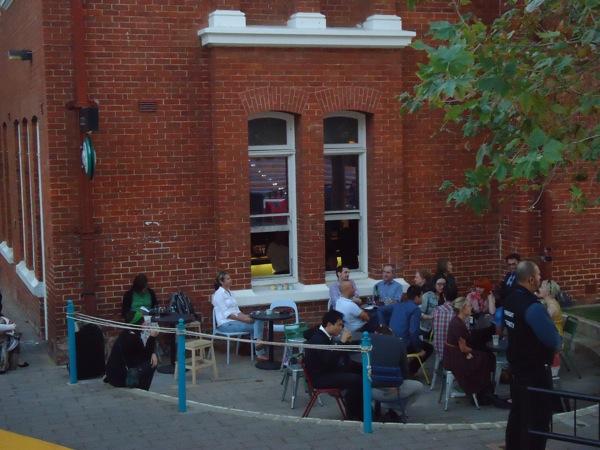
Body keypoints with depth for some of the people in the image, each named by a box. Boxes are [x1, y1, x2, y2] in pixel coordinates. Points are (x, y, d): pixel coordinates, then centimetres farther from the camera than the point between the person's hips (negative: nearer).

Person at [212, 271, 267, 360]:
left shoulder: (229, 292, 17)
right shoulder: (219, 294, -11)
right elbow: (226, 314, -18)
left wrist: (245, 316, -4)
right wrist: (242, 319, -20)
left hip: (234, 320, 8)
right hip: (225, 324, -8)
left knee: (258, 321, -14)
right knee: (255, 326, -18)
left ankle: (259, 348, -19)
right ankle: (259, 352, -8)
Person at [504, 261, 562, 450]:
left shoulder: (510, 300, 4)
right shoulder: (533, 306, -25)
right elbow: (553, 340, -25)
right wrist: (556, 345, -4)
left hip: (516, 366, 9)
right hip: (535, 371, -9)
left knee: (517, 413, 19)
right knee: (538, 419, -1)